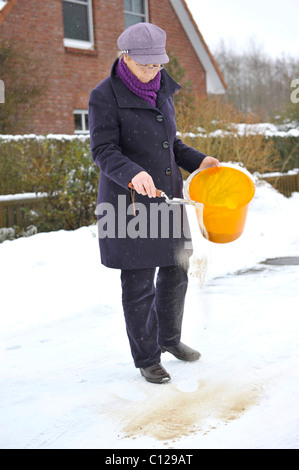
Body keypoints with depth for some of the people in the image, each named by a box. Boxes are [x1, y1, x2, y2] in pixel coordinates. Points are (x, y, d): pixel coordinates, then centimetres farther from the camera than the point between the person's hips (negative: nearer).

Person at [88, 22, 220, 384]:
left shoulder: (162, 91, 8)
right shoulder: (105, 96, -13)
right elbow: (104, 152, -19)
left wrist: (197, 161, 4)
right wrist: (134, 174, -37)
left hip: (166, 197, 7)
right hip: (130, 203, -7)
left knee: (175, 270, 15)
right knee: (139, 283, 2)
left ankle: (168, 337, 38)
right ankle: (146, 358, 19)